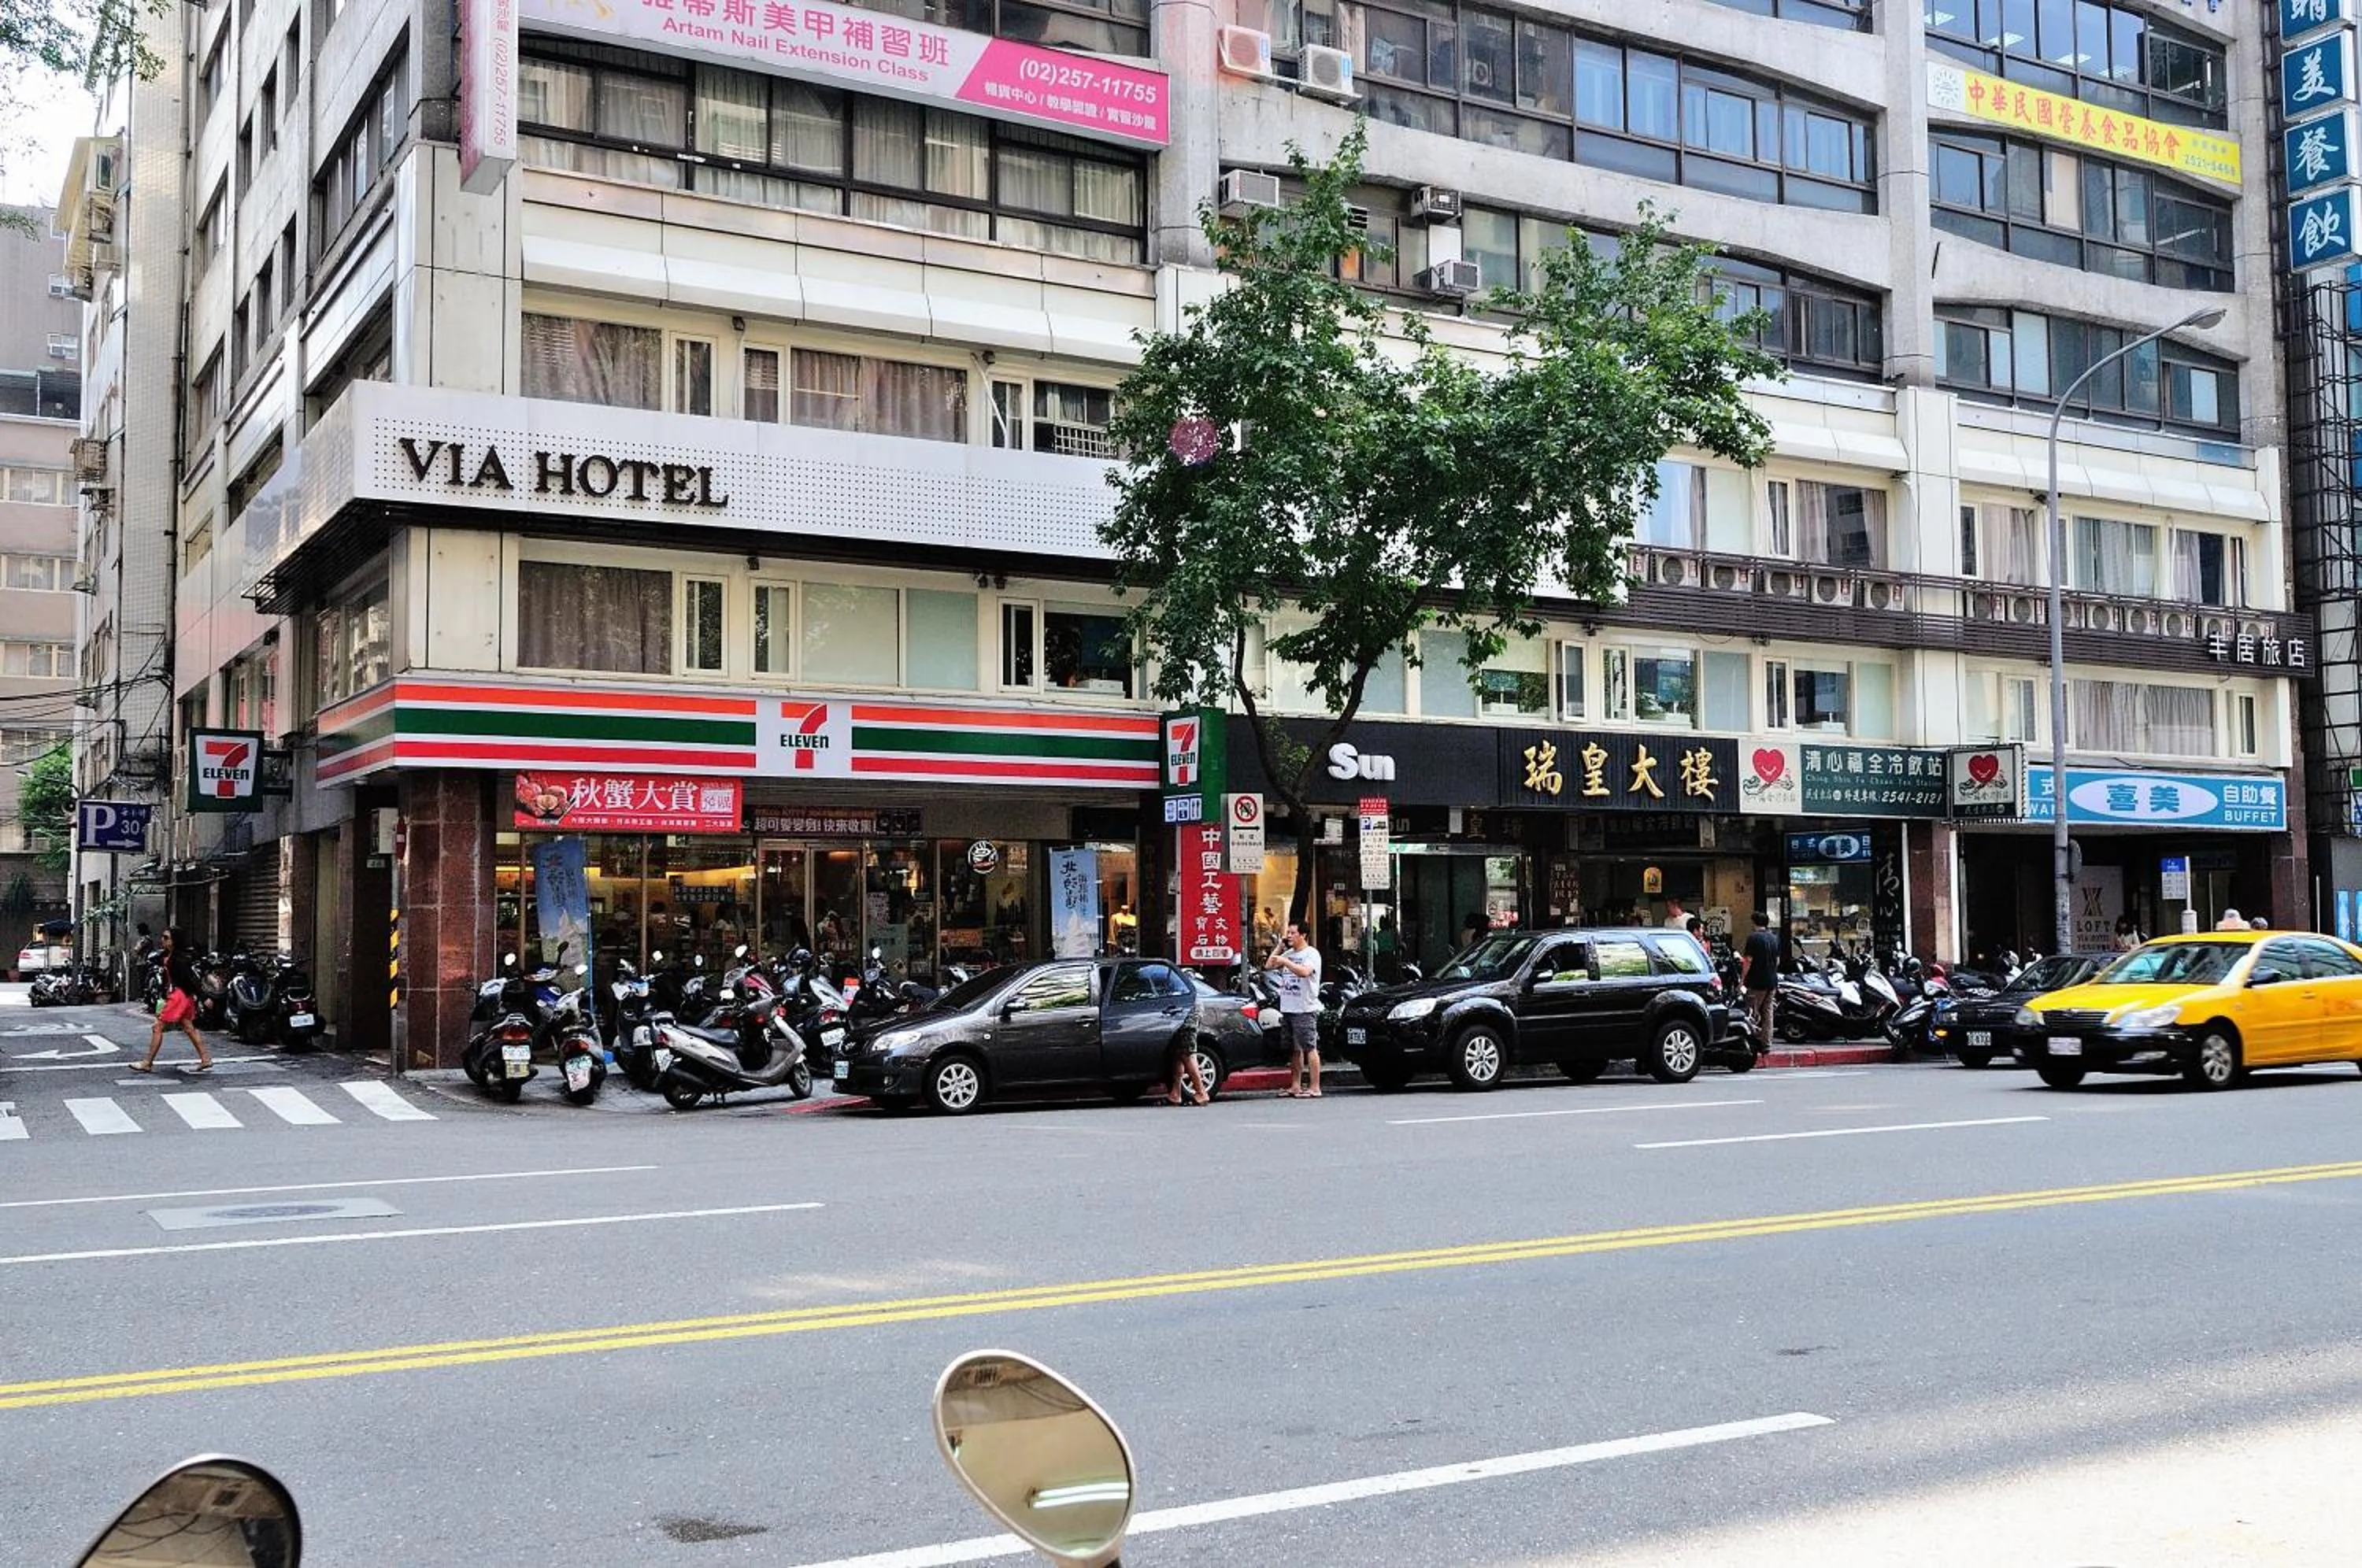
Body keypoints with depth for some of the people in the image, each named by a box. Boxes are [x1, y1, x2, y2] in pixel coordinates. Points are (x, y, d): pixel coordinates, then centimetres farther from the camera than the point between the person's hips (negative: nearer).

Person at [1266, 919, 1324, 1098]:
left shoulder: (1311, 953, -6)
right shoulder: (1288, 953, 17)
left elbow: (1304, 972, -23)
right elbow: (1269, 965, 13)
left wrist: (1284, 961, -23)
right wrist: (1280, 946, 9)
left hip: (1305, 1009, -8)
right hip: (1288, 1008, 8)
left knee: (1310, 1048, -7)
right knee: (1295, 1049, 11)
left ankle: (1314, 1088, -8)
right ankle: (1295, 1086, 16)